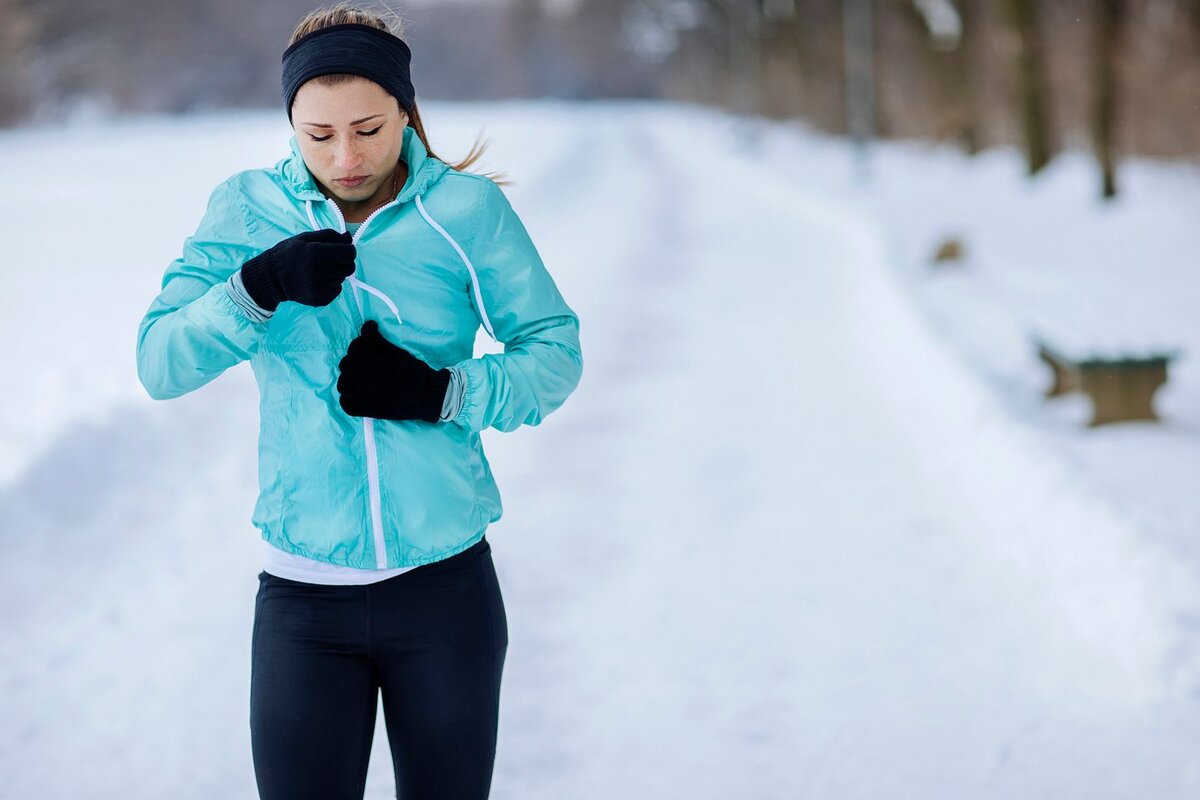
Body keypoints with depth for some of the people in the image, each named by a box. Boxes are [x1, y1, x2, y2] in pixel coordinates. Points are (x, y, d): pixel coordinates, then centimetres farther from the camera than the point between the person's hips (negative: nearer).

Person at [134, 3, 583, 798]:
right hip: (304, 593, 0)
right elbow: (161, 365, -9)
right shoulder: (247, 209, -2)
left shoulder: (466, 209, -6)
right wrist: (261, 284, -25)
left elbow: (555, 353, -2)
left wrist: (439, 392, -19)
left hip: (447, 588, 0)